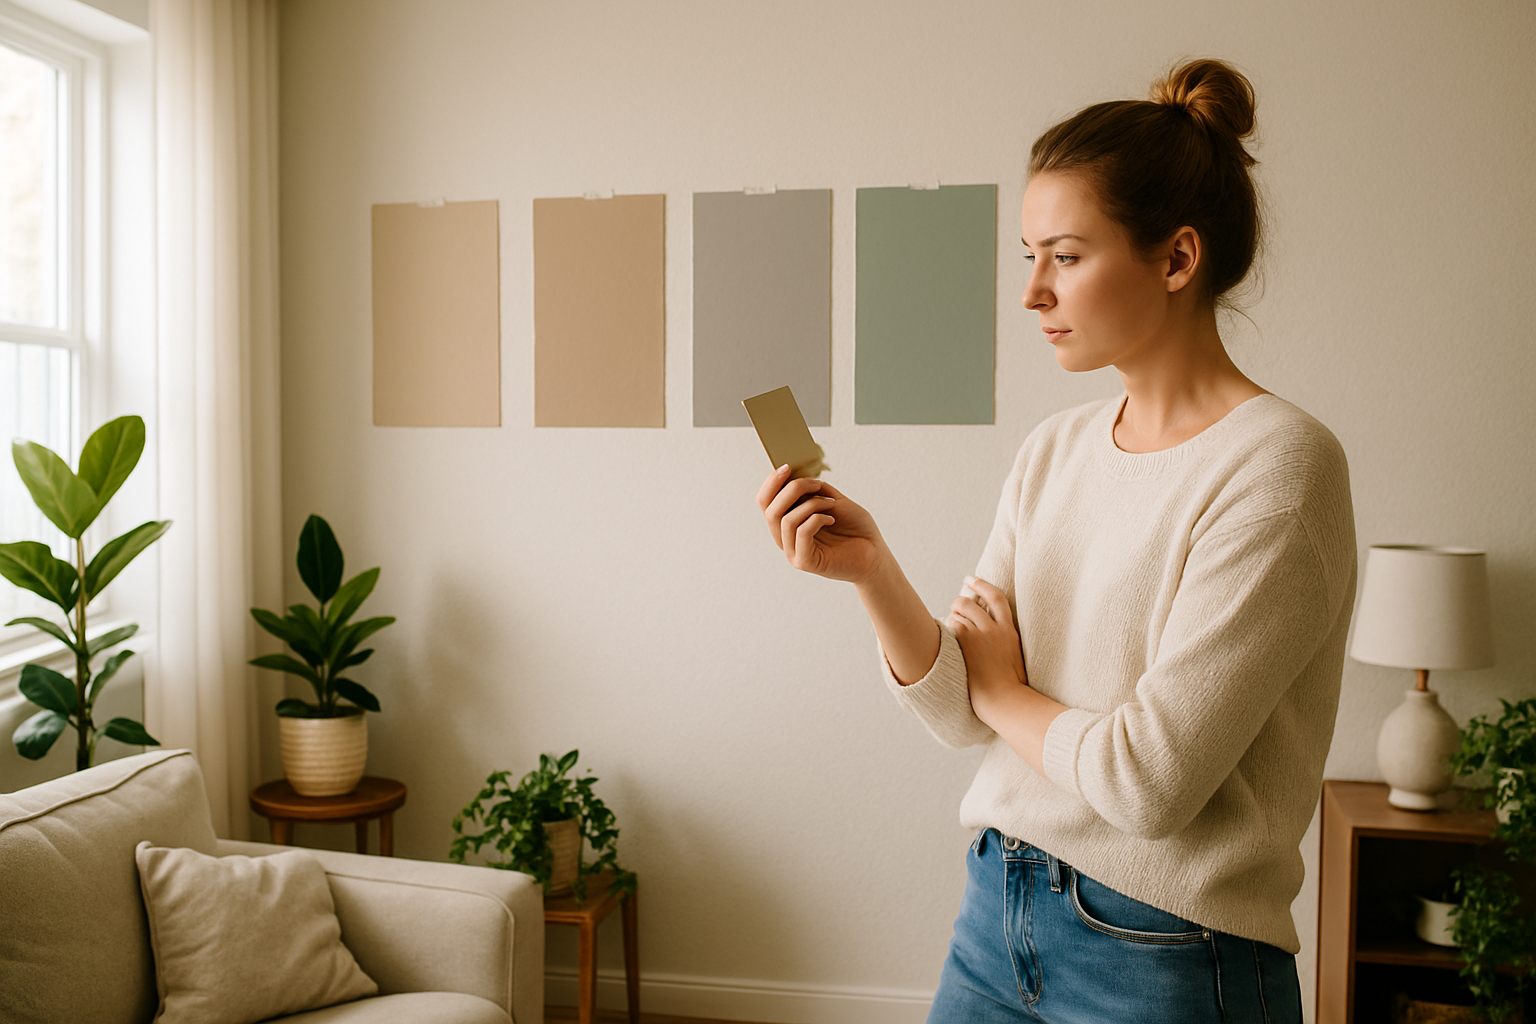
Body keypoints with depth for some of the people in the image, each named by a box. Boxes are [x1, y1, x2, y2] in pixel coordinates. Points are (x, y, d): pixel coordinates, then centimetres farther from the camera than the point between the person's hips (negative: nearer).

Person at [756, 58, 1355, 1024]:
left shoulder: (1279, 464, -18)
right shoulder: (1053, 450, 3)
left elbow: (1148, 778, -23)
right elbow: (960, 710, 1)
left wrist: (1006, 691, -6)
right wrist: (873, 569, -15)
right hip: (996, 911, 6)